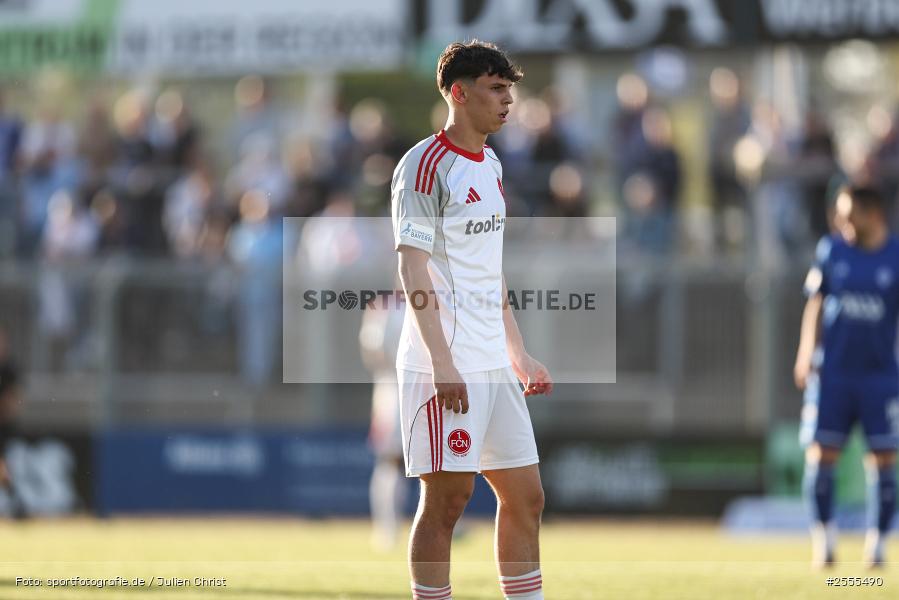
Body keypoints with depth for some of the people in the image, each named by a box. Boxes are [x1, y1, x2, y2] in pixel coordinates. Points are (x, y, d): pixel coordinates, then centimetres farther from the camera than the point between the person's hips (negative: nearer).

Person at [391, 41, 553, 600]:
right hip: (446, 367, -9)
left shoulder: (491, 166, 16)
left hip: (492, 363, 9)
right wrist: (442, 362, -20)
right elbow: (413, 270, -15)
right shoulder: (426, 165, -10)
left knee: (526, 496, 8)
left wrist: (518, 354, 20)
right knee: (446, 499, -5)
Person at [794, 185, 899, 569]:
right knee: (821, 454, -4)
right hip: (832, 371, 1)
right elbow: (815, 304, 12)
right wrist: (806, 355, 6)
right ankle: (823, 538, 5)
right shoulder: (831, 250, 5)